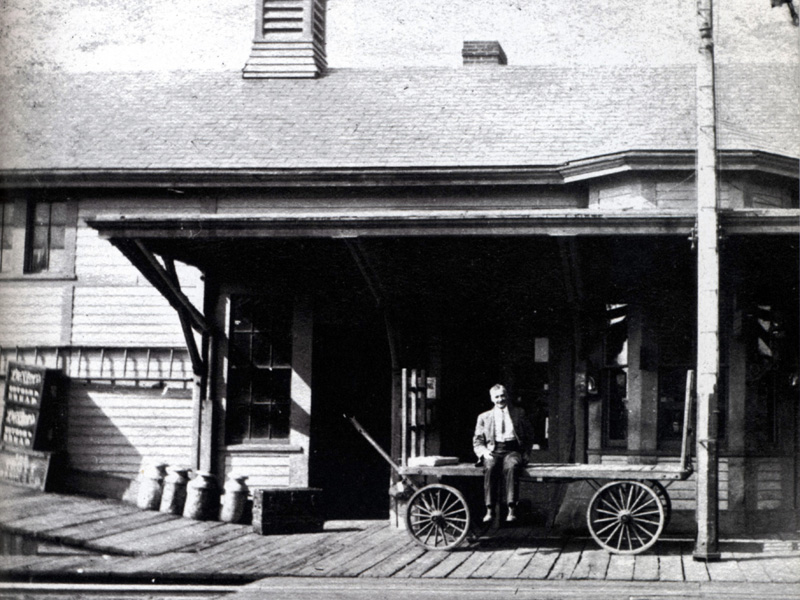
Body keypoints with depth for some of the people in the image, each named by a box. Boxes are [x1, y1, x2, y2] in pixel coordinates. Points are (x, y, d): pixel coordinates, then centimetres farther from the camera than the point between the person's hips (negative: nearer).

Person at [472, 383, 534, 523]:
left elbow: (529, 435, 20)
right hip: (493, 451, 1)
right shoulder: (484, 417, 20)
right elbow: (477, 441, 16)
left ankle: (512, 509, -43)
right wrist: (484, 451, -5)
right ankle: (490, 510, -36)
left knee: (511, 467, -37)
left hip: (513, 450, -1)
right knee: (490, 468, -35)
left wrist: (526, 452, 4)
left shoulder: (519, 413, 19)